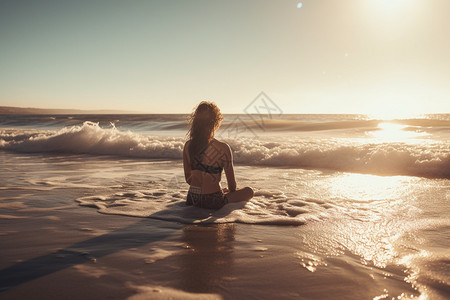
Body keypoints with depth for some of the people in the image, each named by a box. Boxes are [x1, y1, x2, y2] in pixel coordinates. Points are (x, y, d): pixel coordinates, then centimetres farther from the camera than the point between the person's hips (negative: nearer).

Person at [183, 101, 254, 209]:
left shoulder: (188, 146, -5)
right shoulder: (223, 148, -21)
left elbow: (188, 178, 6)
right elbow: (231, 182, -8)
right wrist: (232, 191, 15)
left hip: (192, 200, 7)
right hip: (213, 202, -7)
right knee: (249, 191, 15)